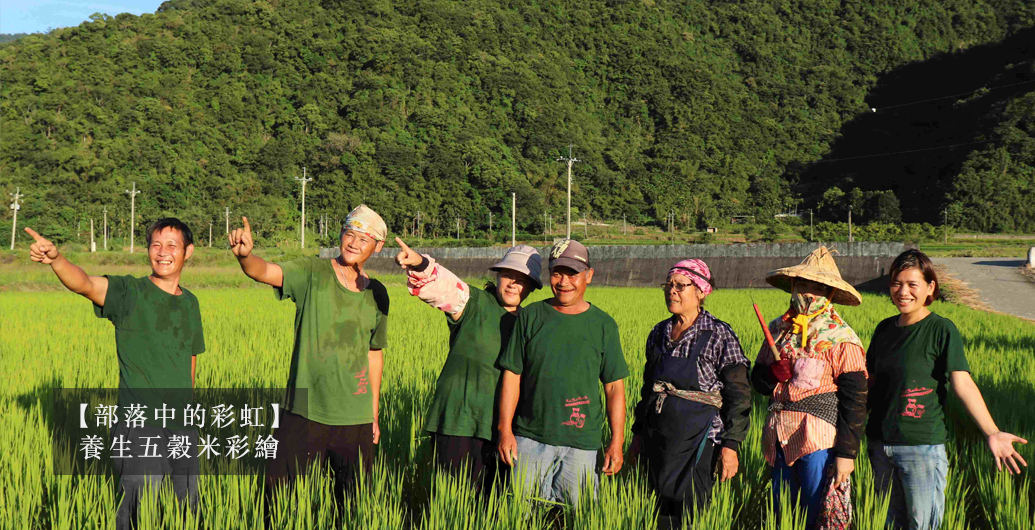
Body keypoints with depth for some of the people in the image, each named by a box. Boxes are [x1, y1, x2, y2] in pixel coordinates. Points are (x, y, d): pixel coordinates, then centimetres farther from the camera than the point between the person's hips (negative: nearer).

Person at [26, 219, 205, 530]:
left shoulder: (190, 303, 10)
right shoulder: (129, 293, -7)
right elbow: (83, 284, -25)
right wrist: (56, 258, -45)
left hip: (182, 424, 5)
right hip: (138, 421, -5)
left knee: (187, 505, 14)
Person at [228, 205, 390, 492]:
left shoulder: (377, 294, 8)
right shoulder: (313, 272, -4)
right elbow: (265, 271, -21)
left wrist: (374, 414, 19)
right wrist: (245, 255, -44)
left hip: (355, 419, 3)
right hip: (304, 413, -3)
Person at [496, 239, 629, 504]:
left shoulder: (603, 325, 5)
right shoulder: (531, 316, 5)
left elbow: (614, 387, 6)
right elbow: (512, 375, 5)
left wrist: (617, 441, 1)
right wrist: (505, 430, -1)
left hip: (581, 442, 0)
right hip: (530, 438, 0)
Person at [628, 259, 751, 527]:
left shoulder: (720, 335, -7)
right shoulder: (659, 333, 10)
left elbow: (738, 395, -7)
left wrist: (731, 445, -12)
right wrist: (639, 432, 18)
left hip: (697, 437, -5)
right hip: (658, 435, 6)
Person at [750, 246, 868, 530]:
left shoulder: (842, 339, -5)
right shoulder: (778, 329, 11)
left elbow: (855, 399, -8)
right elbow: (758, 378, 16)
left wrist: (847, 452, -11)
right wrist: (774, 374, -8)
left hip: (819, 438, -5)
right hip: (780, 437, 5)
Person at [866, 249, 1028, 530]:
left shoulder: (942, 330, -8)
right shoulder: (885, 328, 8)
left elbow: (962, 383, -16)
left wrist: (991, 432, -25)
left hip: (922, 444, -5)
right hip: (880, 442, 5)